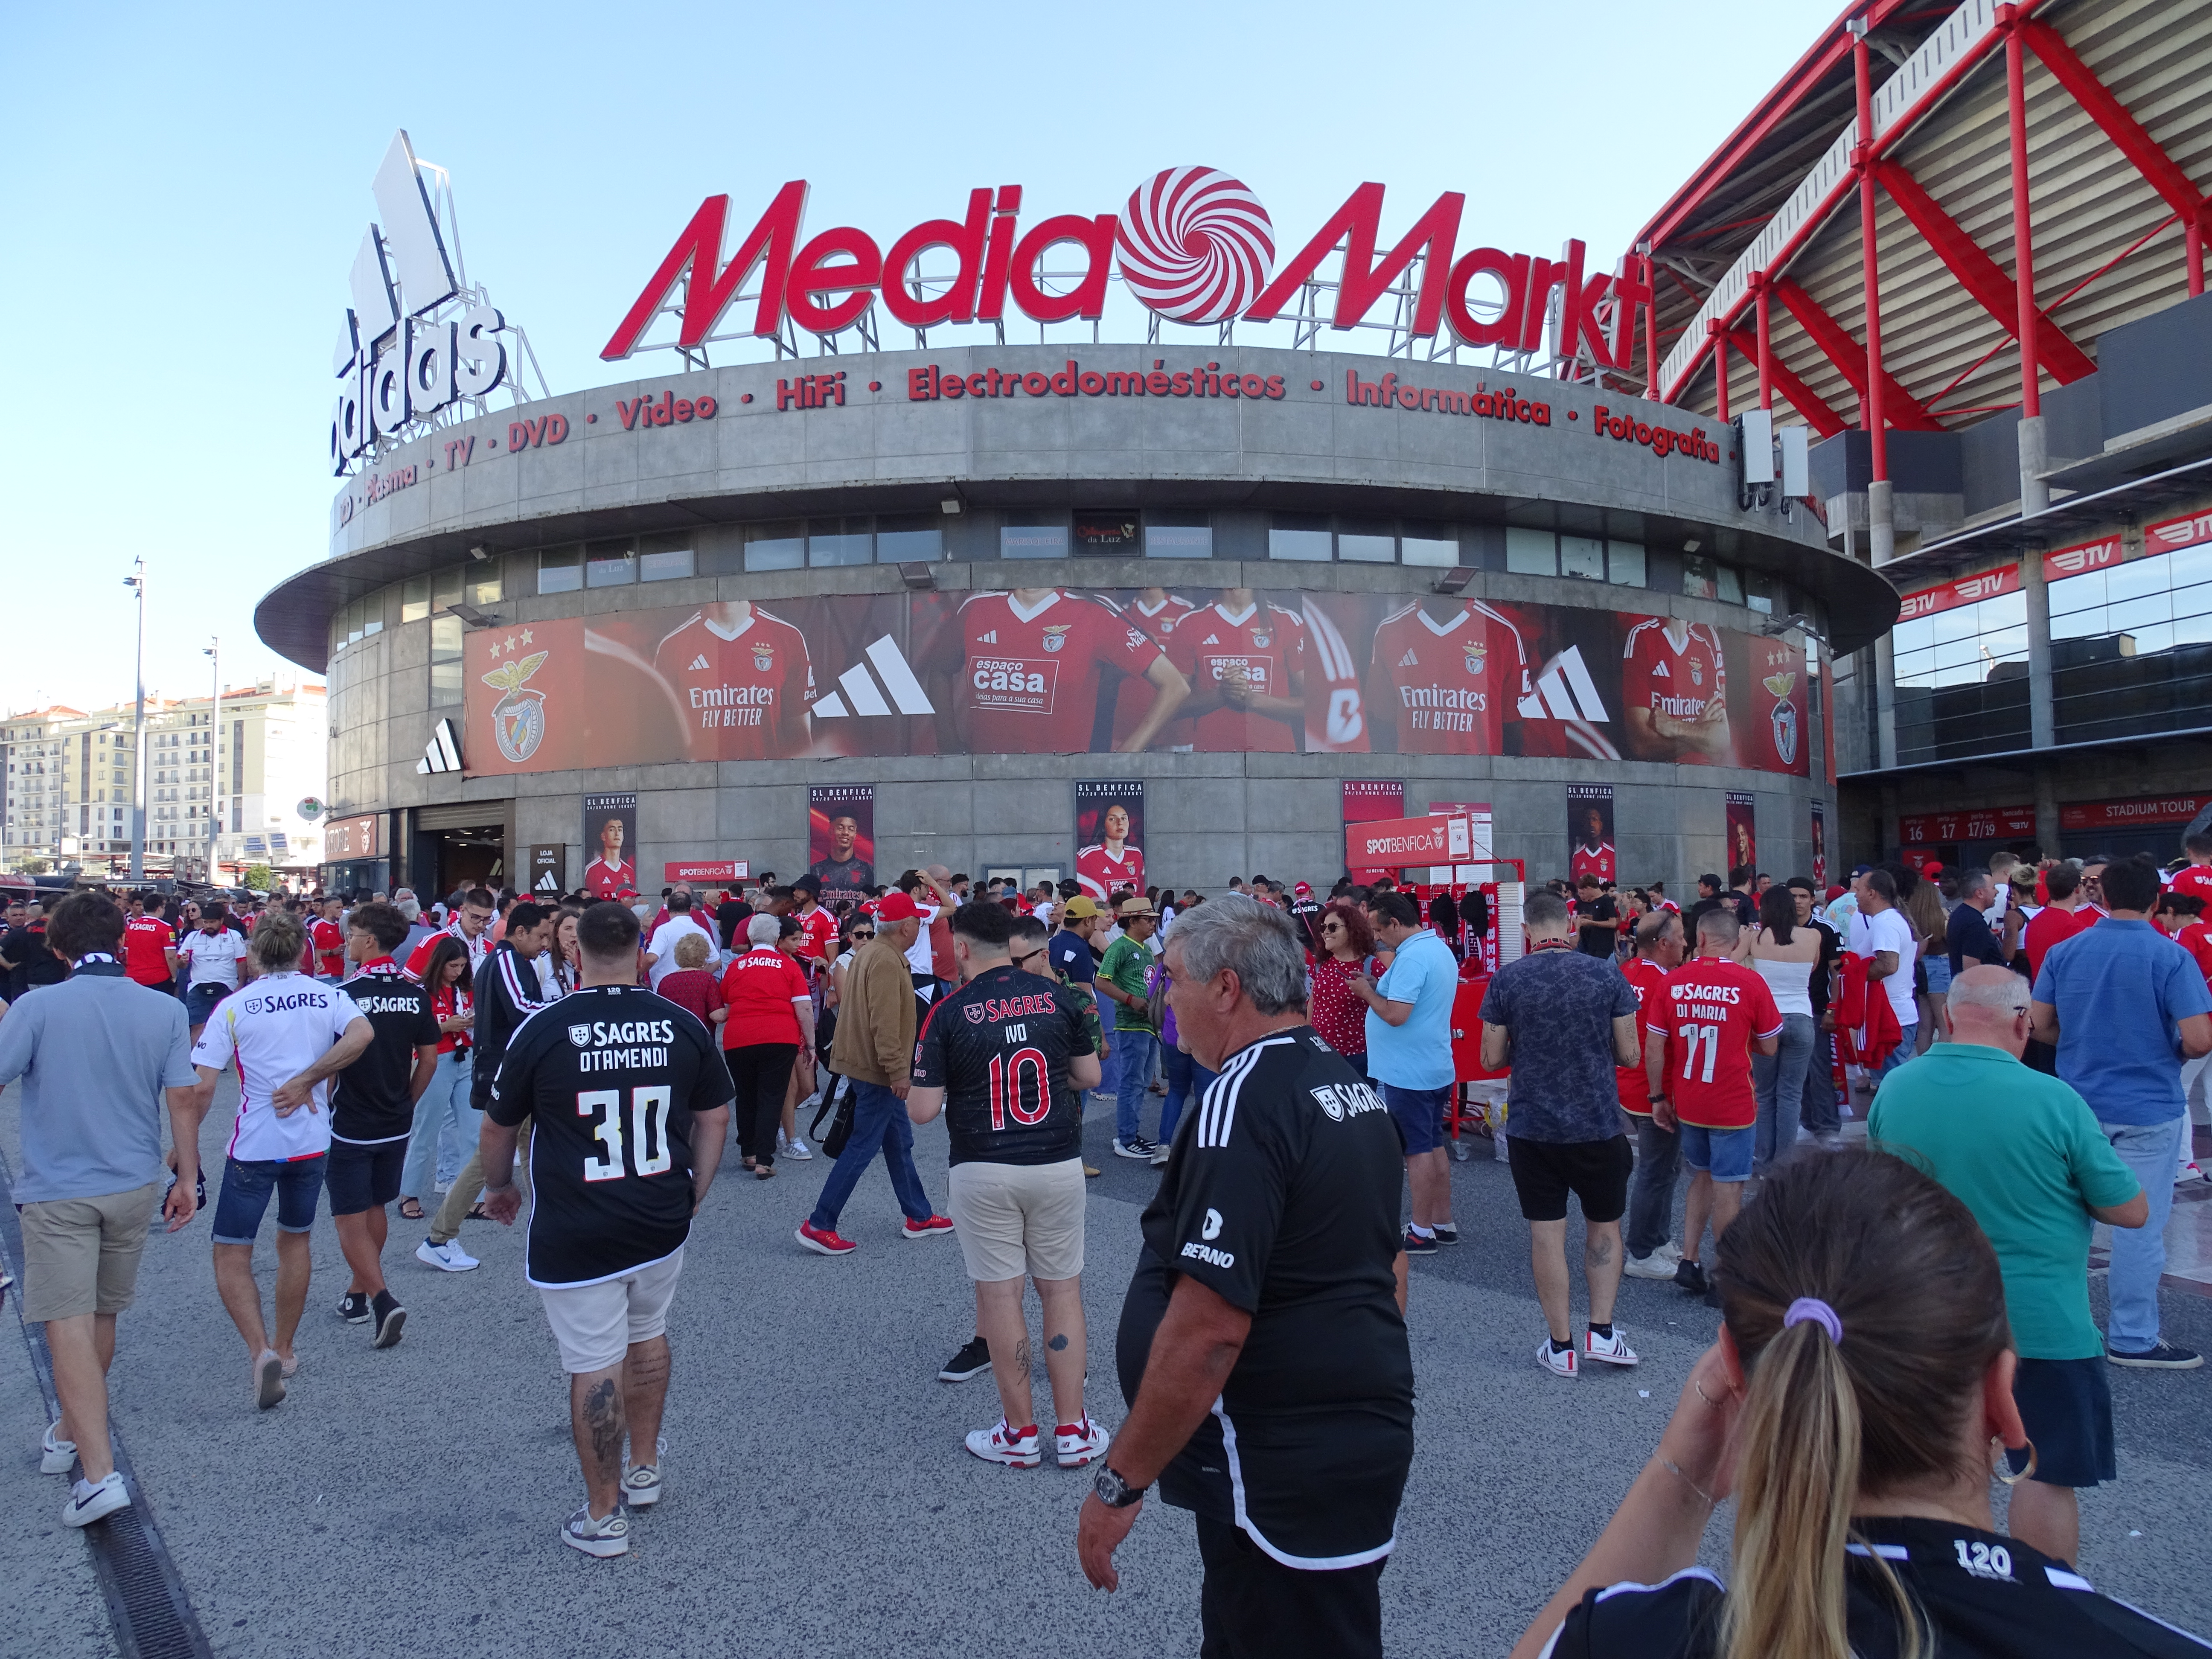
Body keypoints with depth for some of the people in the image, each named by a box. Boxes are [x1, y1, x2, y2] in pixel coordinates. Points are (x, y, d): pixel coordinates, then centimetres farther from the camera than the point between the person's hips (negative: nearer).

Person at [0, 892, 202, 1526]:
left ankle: (99, 1471, -10)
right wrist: (188, 1177, 6)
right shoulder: (165, 1010, -4)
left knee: (69, 1324, -3)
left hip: (57, 1189, -4)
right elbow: (184, 1098, -2)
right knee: (102, 1317, 20)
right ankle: (71, 1432, 39)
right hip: (134, 1187, 4)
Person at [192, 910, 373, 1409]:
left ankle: (261, 1351, -12)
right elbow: (362, 1033, -21)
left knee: (231, 1256, 6)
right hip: (313, 1142, 3)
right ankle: (284, 1348, 32)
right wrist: (308, 1080, -13)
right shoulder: (327, 996, 0)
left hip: (254, 1146, -3)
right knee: (294, 1241, 21)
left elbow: (201, 1088, -10)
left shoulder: (234, 1007, -4)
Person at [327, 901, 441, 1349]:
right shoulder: (416, 993, -3)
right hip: (396, 1126, 6)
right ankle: (359, 1291, 33)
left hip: (349, 1125, -5)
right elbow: (429, 1061, 2)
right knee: (376, 1209, 20)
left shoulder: (345, 994, -18)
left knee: (350, 1218, 1)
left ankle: (382, 1299, -12)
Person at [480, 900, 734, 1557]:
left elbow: (499, 1128, 3)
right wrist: (693, 1193, 19)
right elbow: (715, 1117, 6)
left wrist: (498, 1186, 21)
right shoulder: (684, 1025, -3)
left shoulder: (541, 1029, -10)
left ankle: (604, 1516, 17)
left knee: (596, 1366, 6)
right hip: (662, 1224, 3)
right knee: (648, 1336, 23)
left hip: (574, 1232, -3)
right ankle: (644, 1470, 38)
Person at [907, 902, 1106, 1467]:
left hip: (984, 1170, -2)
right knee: (1063, 1291, 11)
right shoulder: (1054, 996, -1)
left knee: (1000, 1293, 8)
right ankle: (1072, 1430, 16)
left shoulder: (948, 1012, -8)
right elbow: (1090, 1075, 8)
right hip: (1058, 1163, 2)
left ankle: (1021, 1432, 16)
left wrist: (915, 1091, 13)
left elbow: (923, 1110, -8)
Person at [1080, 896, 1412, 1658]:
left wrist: (1119, 1482, -18)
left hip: (1285, 1474, -9)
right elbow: (1388, 1266, 18)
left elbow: (1207, 1330, -26)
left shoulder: (1245, 1098, -21)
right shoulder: (1350, 1084, 9)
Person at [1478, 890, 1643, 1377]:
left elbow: (1492, 1058, -3)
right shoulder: (1607, 975, -6)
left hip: (1532, 1129, 0)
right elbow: (1627, 1053, -3)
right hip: (1598, 1125, 1)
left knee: (1547, 1233, 7)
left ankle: (1562, 1346, 14)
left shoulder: (1506, 980, -7)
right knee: (1604, 1226, 19)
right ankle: (1601, 1331, 15)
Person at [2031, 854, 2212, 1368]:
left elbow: (2041, 1025, 3)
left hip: (2079, 1104, 5)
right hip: (2148, 1109, -4)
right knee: (2142, 1224, 4)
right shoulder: (2171, 957, -13)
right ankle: (2133, 1338, 11)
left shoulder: (2064, 952, 0)